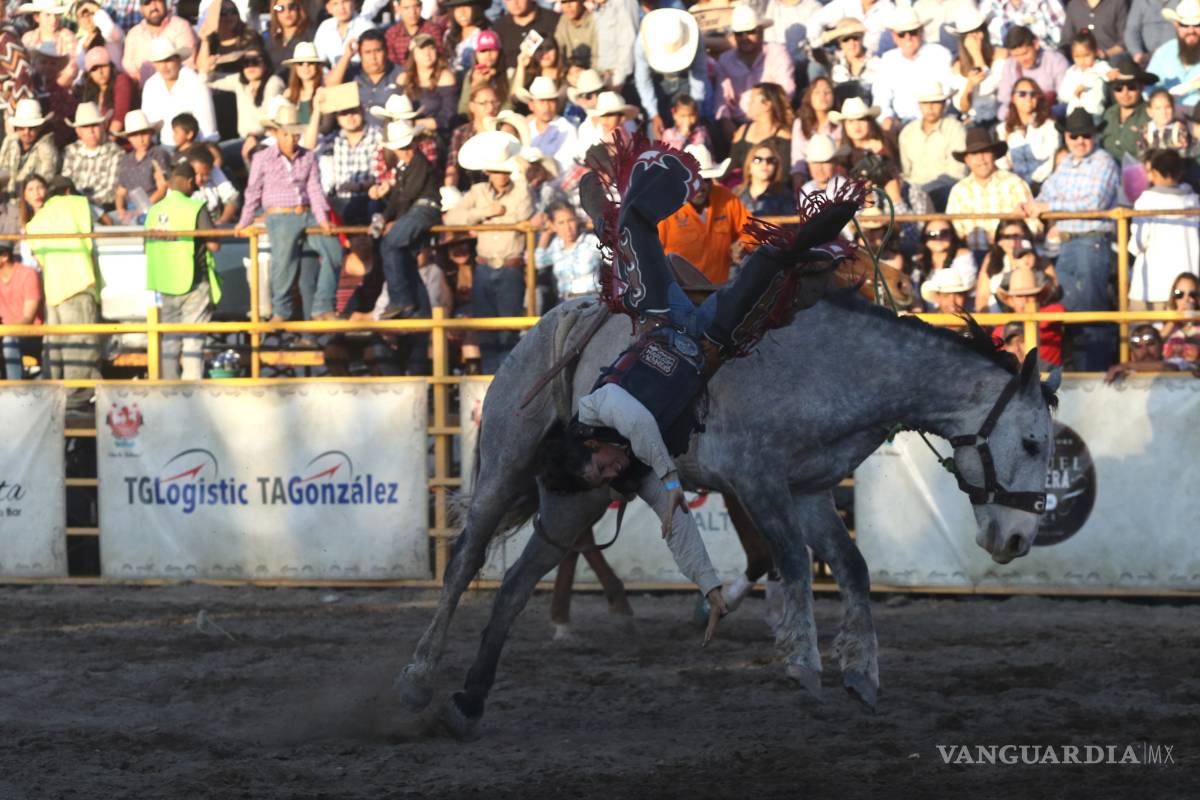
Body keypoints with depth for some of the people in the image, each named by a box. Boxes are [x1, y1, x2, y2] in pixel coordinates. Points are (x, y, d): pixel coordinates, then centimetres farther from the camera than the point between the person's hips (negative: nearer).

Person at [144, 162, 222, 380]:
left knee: (170, 340, 11)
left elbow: (148, 248, 14)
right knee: (193, 341, -3)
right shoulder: (195, 208, -10)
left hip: (164, 285, 5)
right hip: (193, 283, -5)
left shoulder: (154, 211, 6)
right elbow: (213, 244, -11)